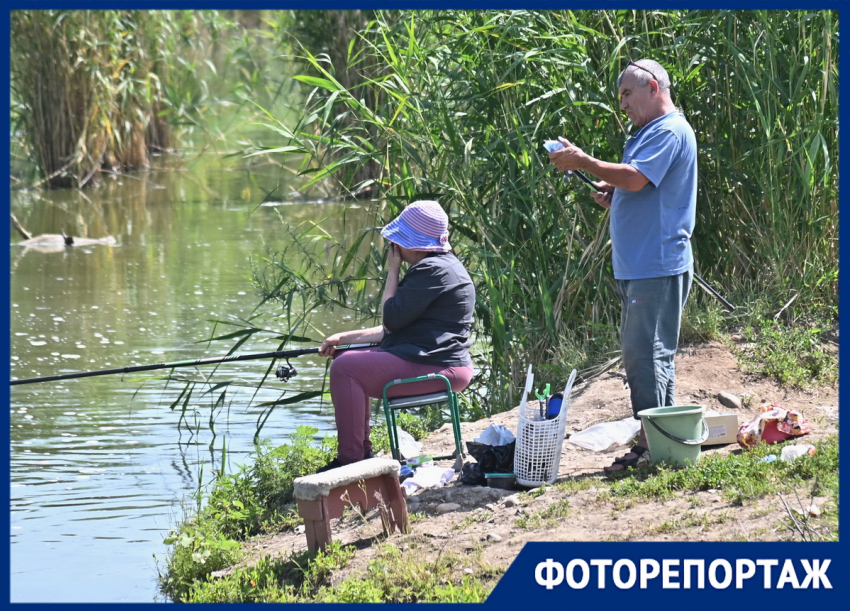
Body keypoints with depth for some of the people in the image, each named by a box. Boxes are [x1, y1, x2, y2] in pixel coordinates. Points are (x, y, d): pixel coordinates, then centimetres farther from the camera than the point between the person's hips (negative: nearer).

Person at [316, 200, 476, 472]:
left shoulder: (435, 270, -16)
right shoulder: (435, 266, 19)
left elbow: (391, 319, -17)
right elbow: (393, 327, 22)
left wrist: (392, 271, -5)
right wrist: (344, 338, 16)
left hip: (437, 368, -12)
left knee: (345, 368, -16)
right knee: (349, 360, 20)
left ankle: (350, 458, -15)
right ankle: (362, 452, 20)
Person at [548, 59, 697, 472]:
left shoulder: (670, 132, -10)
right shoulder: (651, 132, 22)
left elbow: (635, 178, -23)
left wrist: (583, 162, -14)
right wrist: (612, 199, 12)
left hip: (657, 264, -11)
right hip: (637, 265, 11)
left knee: (646, 353, -11)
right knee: (640, 353, 11)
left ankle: (651, 443, -10)